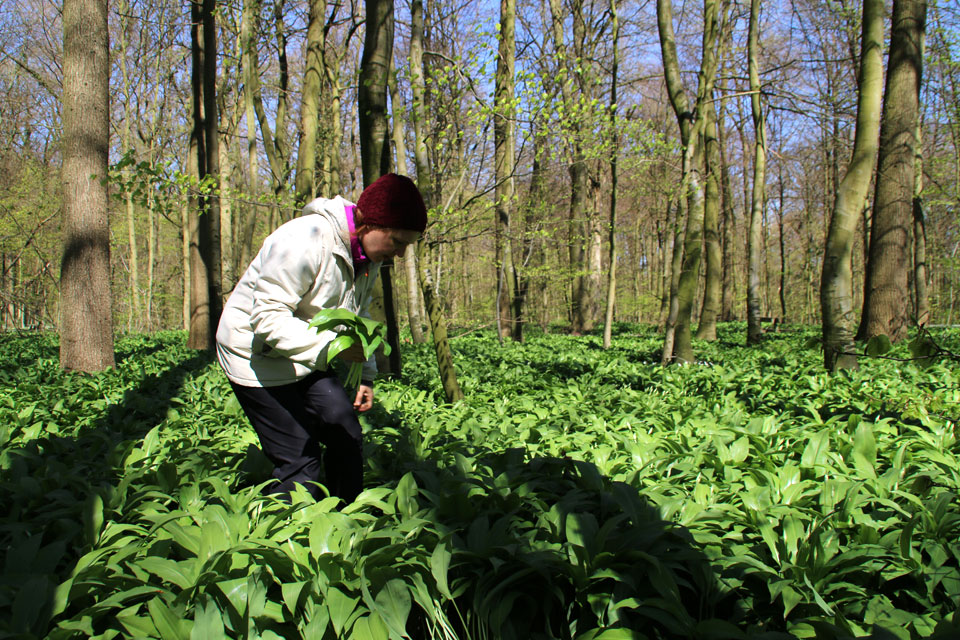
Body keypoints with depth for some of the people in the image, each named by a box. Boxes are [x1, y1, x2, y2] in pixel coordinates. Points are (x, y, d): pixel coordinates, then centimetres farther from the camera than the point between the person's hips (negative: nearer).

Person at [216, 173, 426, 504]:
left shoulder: (368, 255, -1)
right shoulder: (304, 242, -30)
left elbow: (356, 319, 14)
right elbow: (267, 318, -31)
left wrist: (365, 375, 5)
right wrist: (329, 344, -42)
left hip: (308, 355, 8)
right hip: (257, 352, -8)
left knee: (346, 435, 2)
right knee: (299, 459, -11)